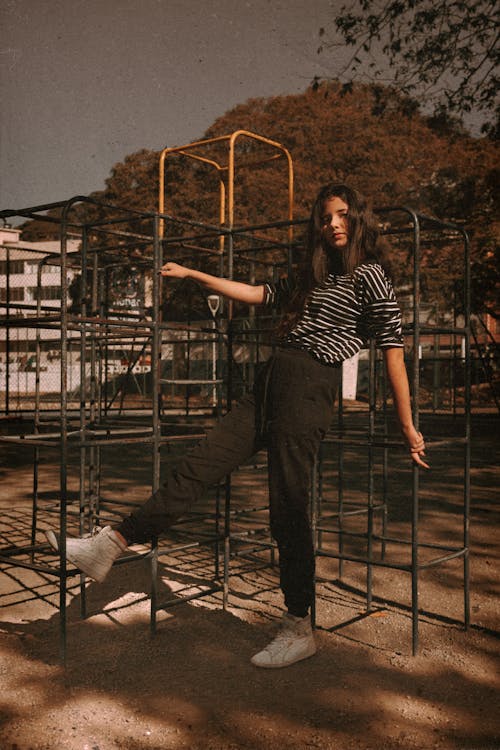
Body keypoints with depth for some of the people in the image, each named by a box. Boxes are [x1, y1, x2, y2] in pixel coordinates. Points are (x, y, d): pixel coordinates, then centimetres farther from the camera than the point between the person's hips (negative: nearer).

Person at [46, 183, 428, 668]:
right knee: (197, 466, 0)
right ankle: (108, 546, 0)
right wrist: (193, 275, 29)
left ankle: (299, 630, 5)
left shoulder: (368, 274, 1)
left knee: (289, 509, -6)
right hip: (269, 384, 7)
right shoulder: (313, 277, 25)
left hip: (306, 391, -7)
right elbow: (258, 294, 28)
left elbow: (393, 348, -4)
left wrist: (408, 428, -8)